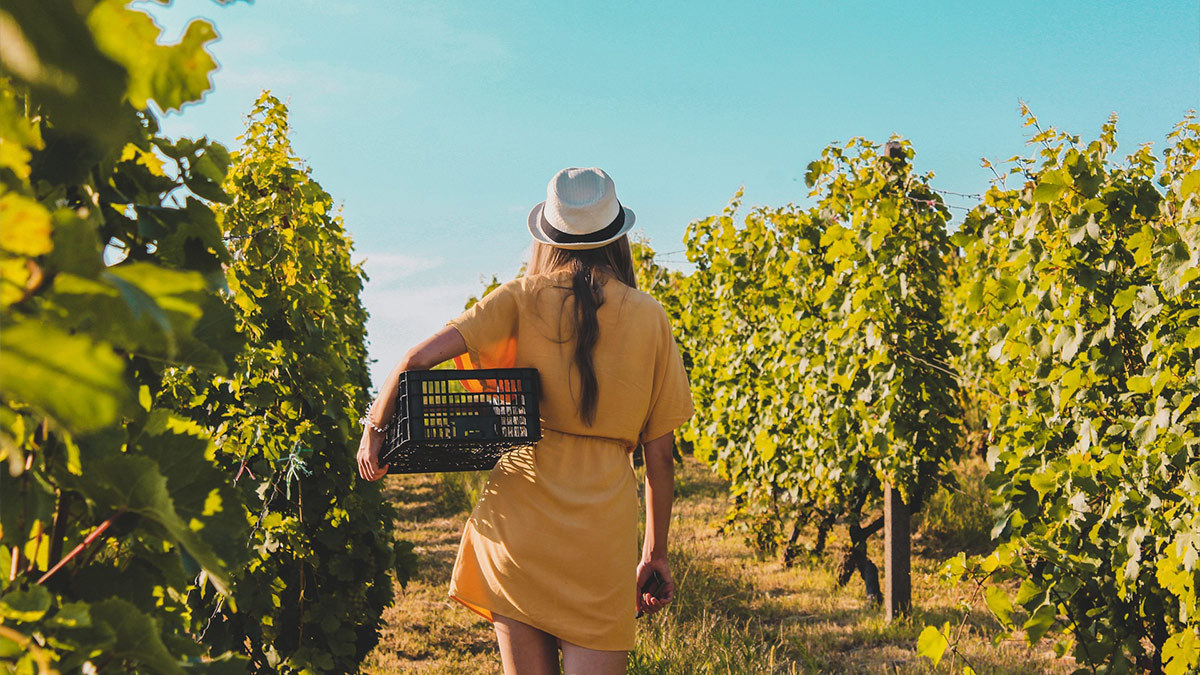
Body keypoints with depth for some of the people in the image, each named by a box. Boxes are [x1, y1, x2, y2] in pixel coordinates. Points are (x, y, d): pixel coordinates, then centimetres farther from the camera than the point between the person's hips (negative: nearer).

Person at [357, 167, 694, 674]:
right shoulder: (648, 316, 7)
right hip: (603, 527, 0)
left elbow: (419, 358, -7)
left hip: (521, 504, 0)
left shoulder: (523, 297, 3)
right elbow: (659, 453, 9)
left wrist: (374, 428, 9)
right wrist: (655, 553, 17)